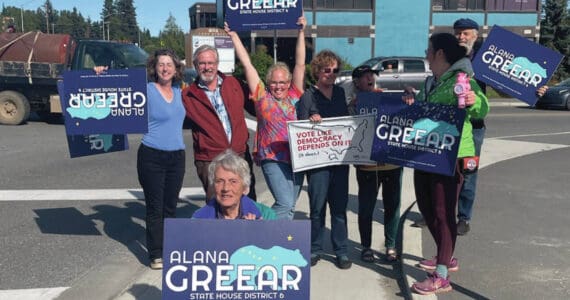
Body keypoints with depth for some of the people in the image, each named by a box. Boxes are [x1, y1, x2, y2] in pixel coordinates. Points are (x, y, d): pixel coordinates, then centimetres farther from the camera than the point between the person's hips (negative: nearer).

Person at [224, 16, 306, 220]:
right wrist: (233, 35, 5)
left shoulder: (294, 96, 9)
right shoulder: (262, 96, 3)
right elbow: (247, 65, 3)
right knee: (285, 203, -16)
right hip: (273, 158, -4)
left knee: (290, 207, 9)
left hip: (297, 157, 4)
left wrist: (301, 32, 1)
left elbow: (300, 64, 6)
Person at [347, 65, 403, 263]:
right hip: (367, 165, -2)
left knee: (392, 206, 10)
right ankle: (366, 247, 22)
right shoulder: (353, 105, 2)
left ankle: (391, 246, 24)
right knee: (366, 208, 6)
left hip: (393, 162, 2)